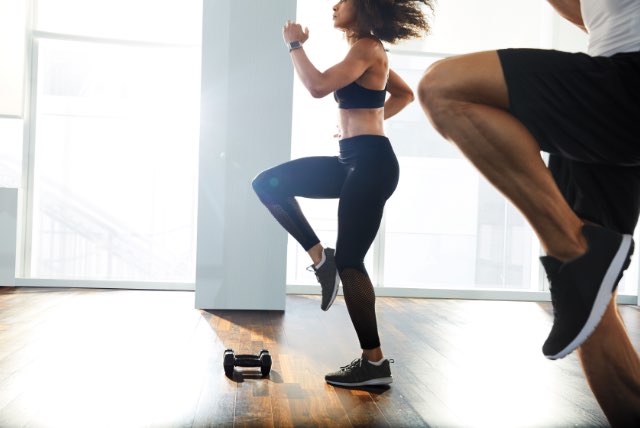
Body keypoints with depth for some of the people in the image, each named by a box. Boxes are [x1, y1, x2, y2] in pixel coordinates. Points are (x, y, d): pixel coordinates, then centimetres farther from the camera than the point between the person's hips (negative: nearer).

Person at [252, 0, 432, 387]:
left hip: (370, 163, -10)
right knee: (269, 184, 6)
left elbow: (318, 86, -22)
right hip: (354, 161, 10)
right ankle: (320, 258, 5)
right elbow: (405, 94, 31)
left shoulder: (367, 47, -9)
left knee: (349, 261, -7)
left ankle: (375, 363, 3)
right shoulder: (366, 51, 19)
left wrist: (295, 44, -6)